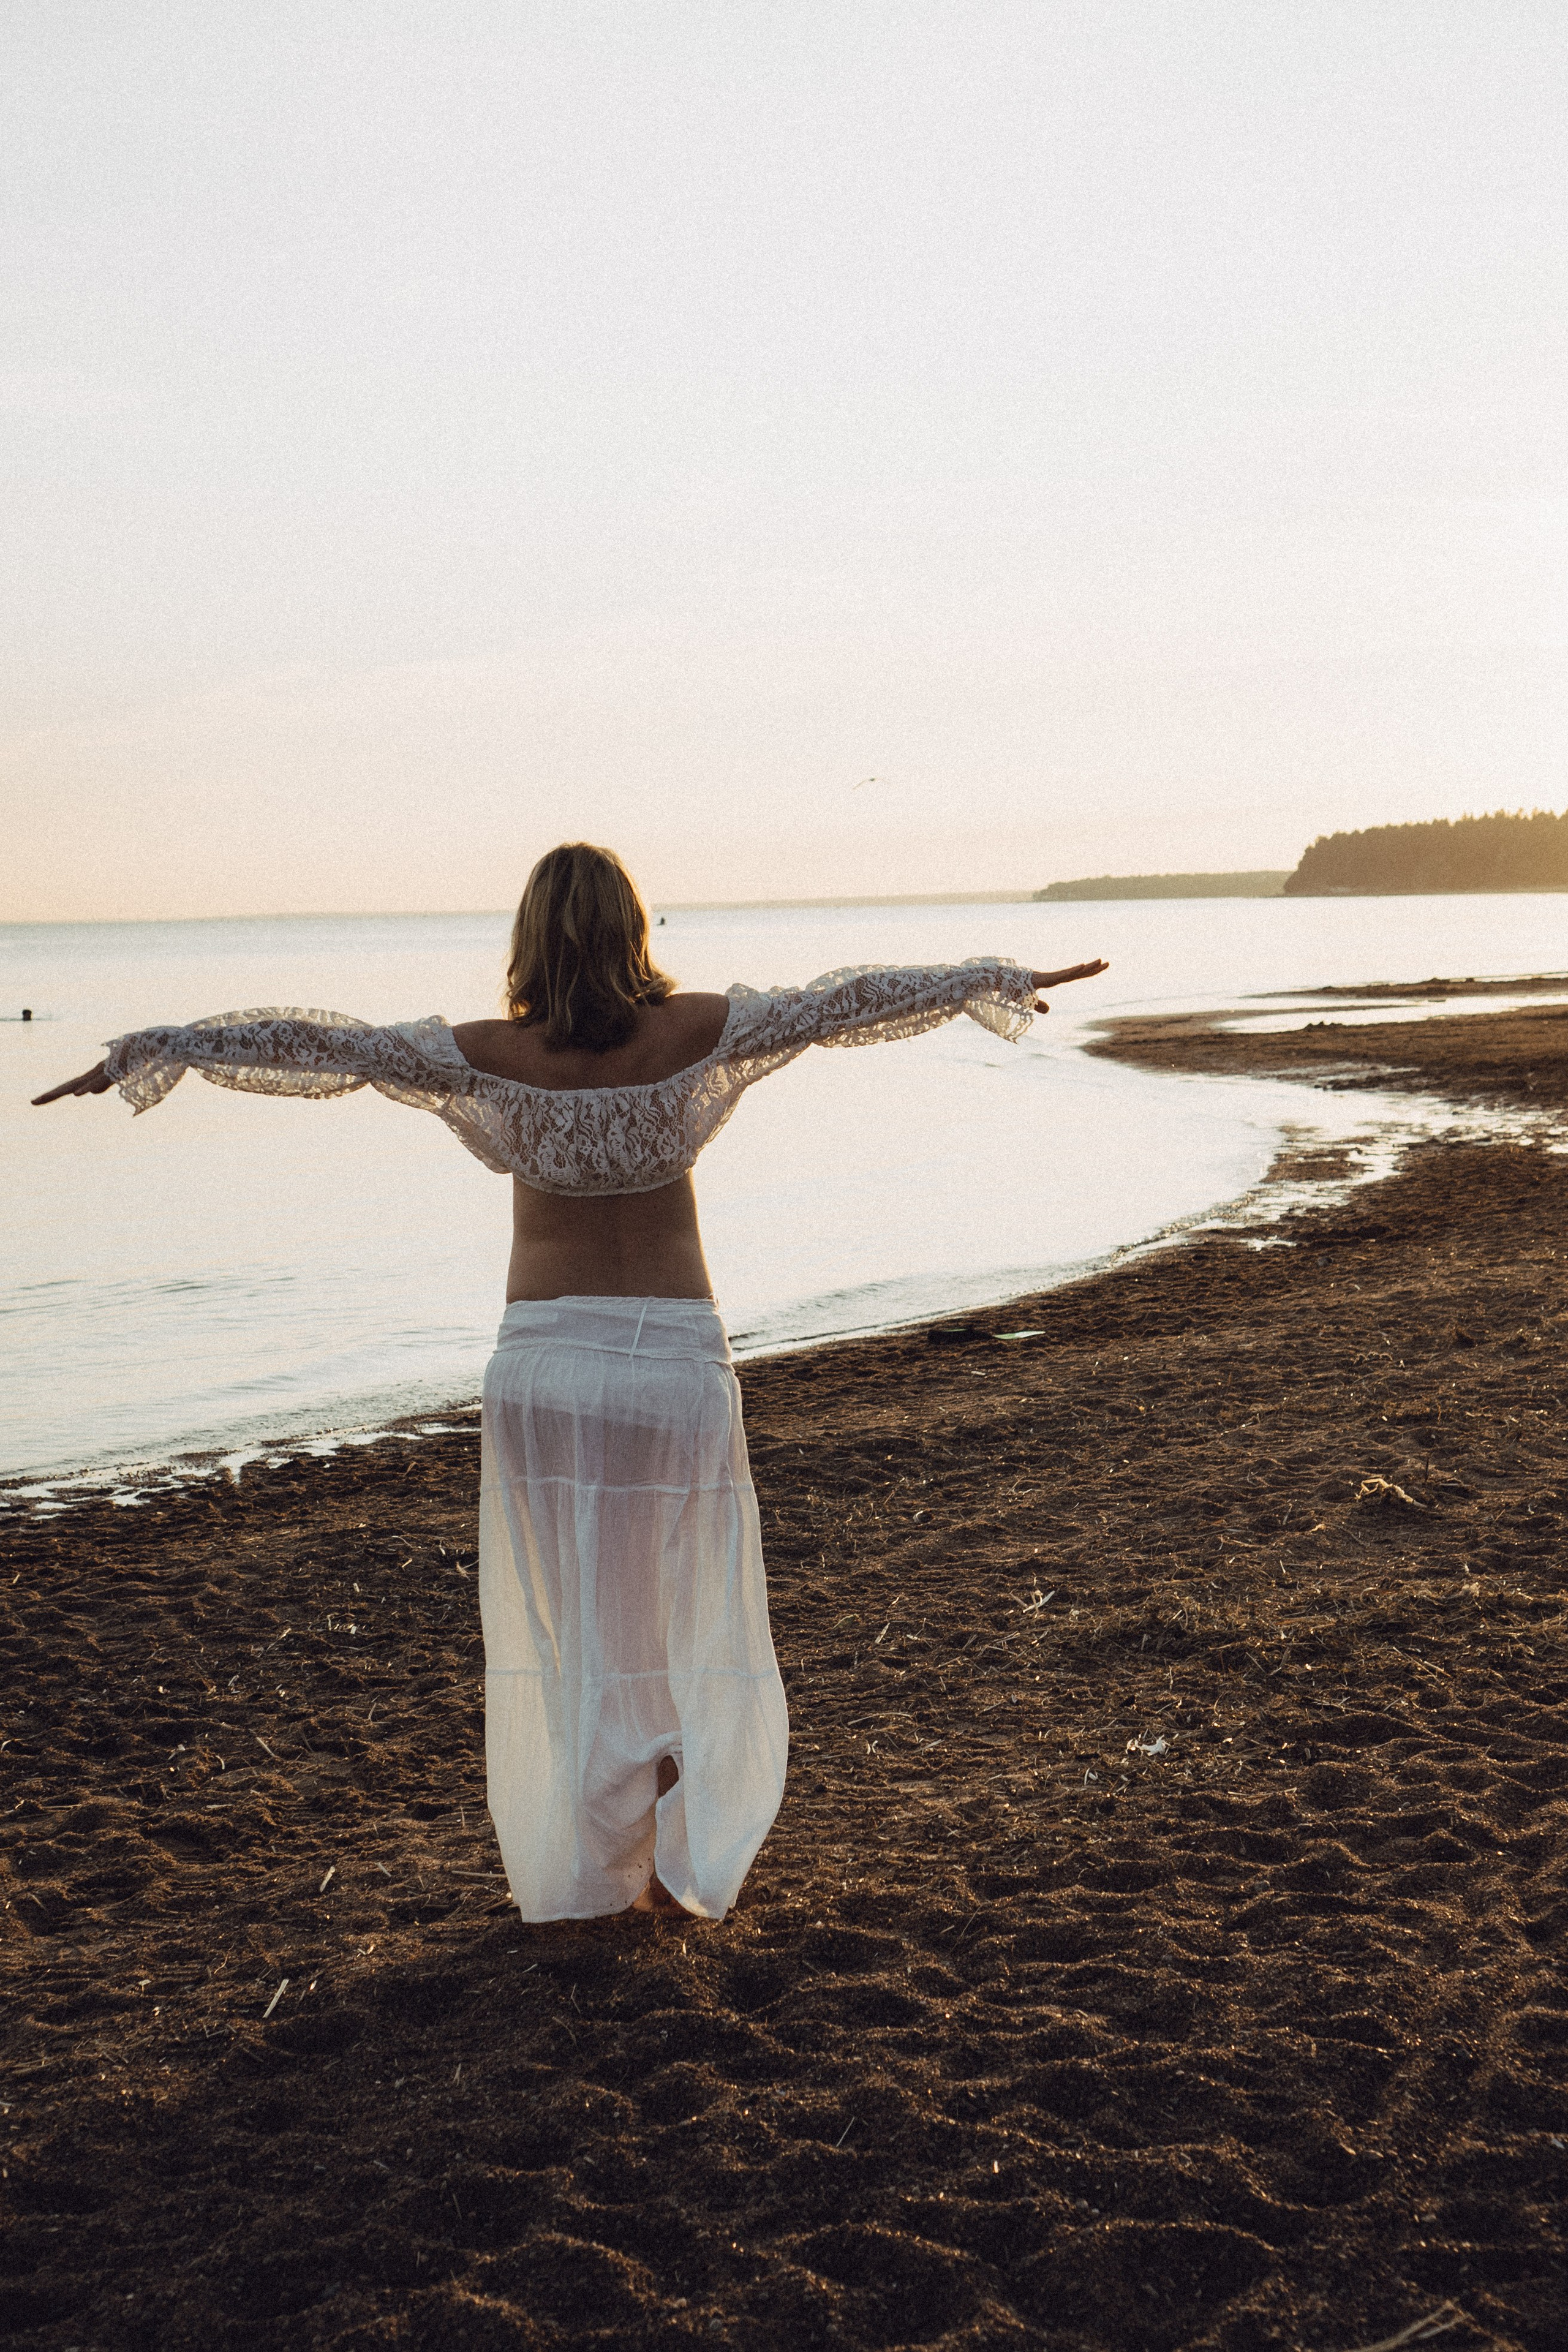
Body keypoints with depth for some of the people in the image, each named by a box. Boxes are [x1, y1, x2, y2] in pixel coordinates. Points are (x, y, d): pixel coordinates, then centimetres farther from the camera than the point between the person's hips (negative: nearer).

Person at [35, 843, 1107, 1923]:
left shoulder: (492, 1057, -9)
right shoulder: (695, 1035, -8)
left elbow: (320, 1045, -6)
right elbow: (842, 1003, 0)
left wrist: (158, 1049, 3)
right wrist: (993, 981, 11)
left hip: (545, 1360, 0)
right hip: (677, 1358, 0)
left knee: (567, 1621, 13)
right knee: (684, 1614, 15)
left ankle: (590, 1871, 20)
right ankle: (685, 1861, 13)